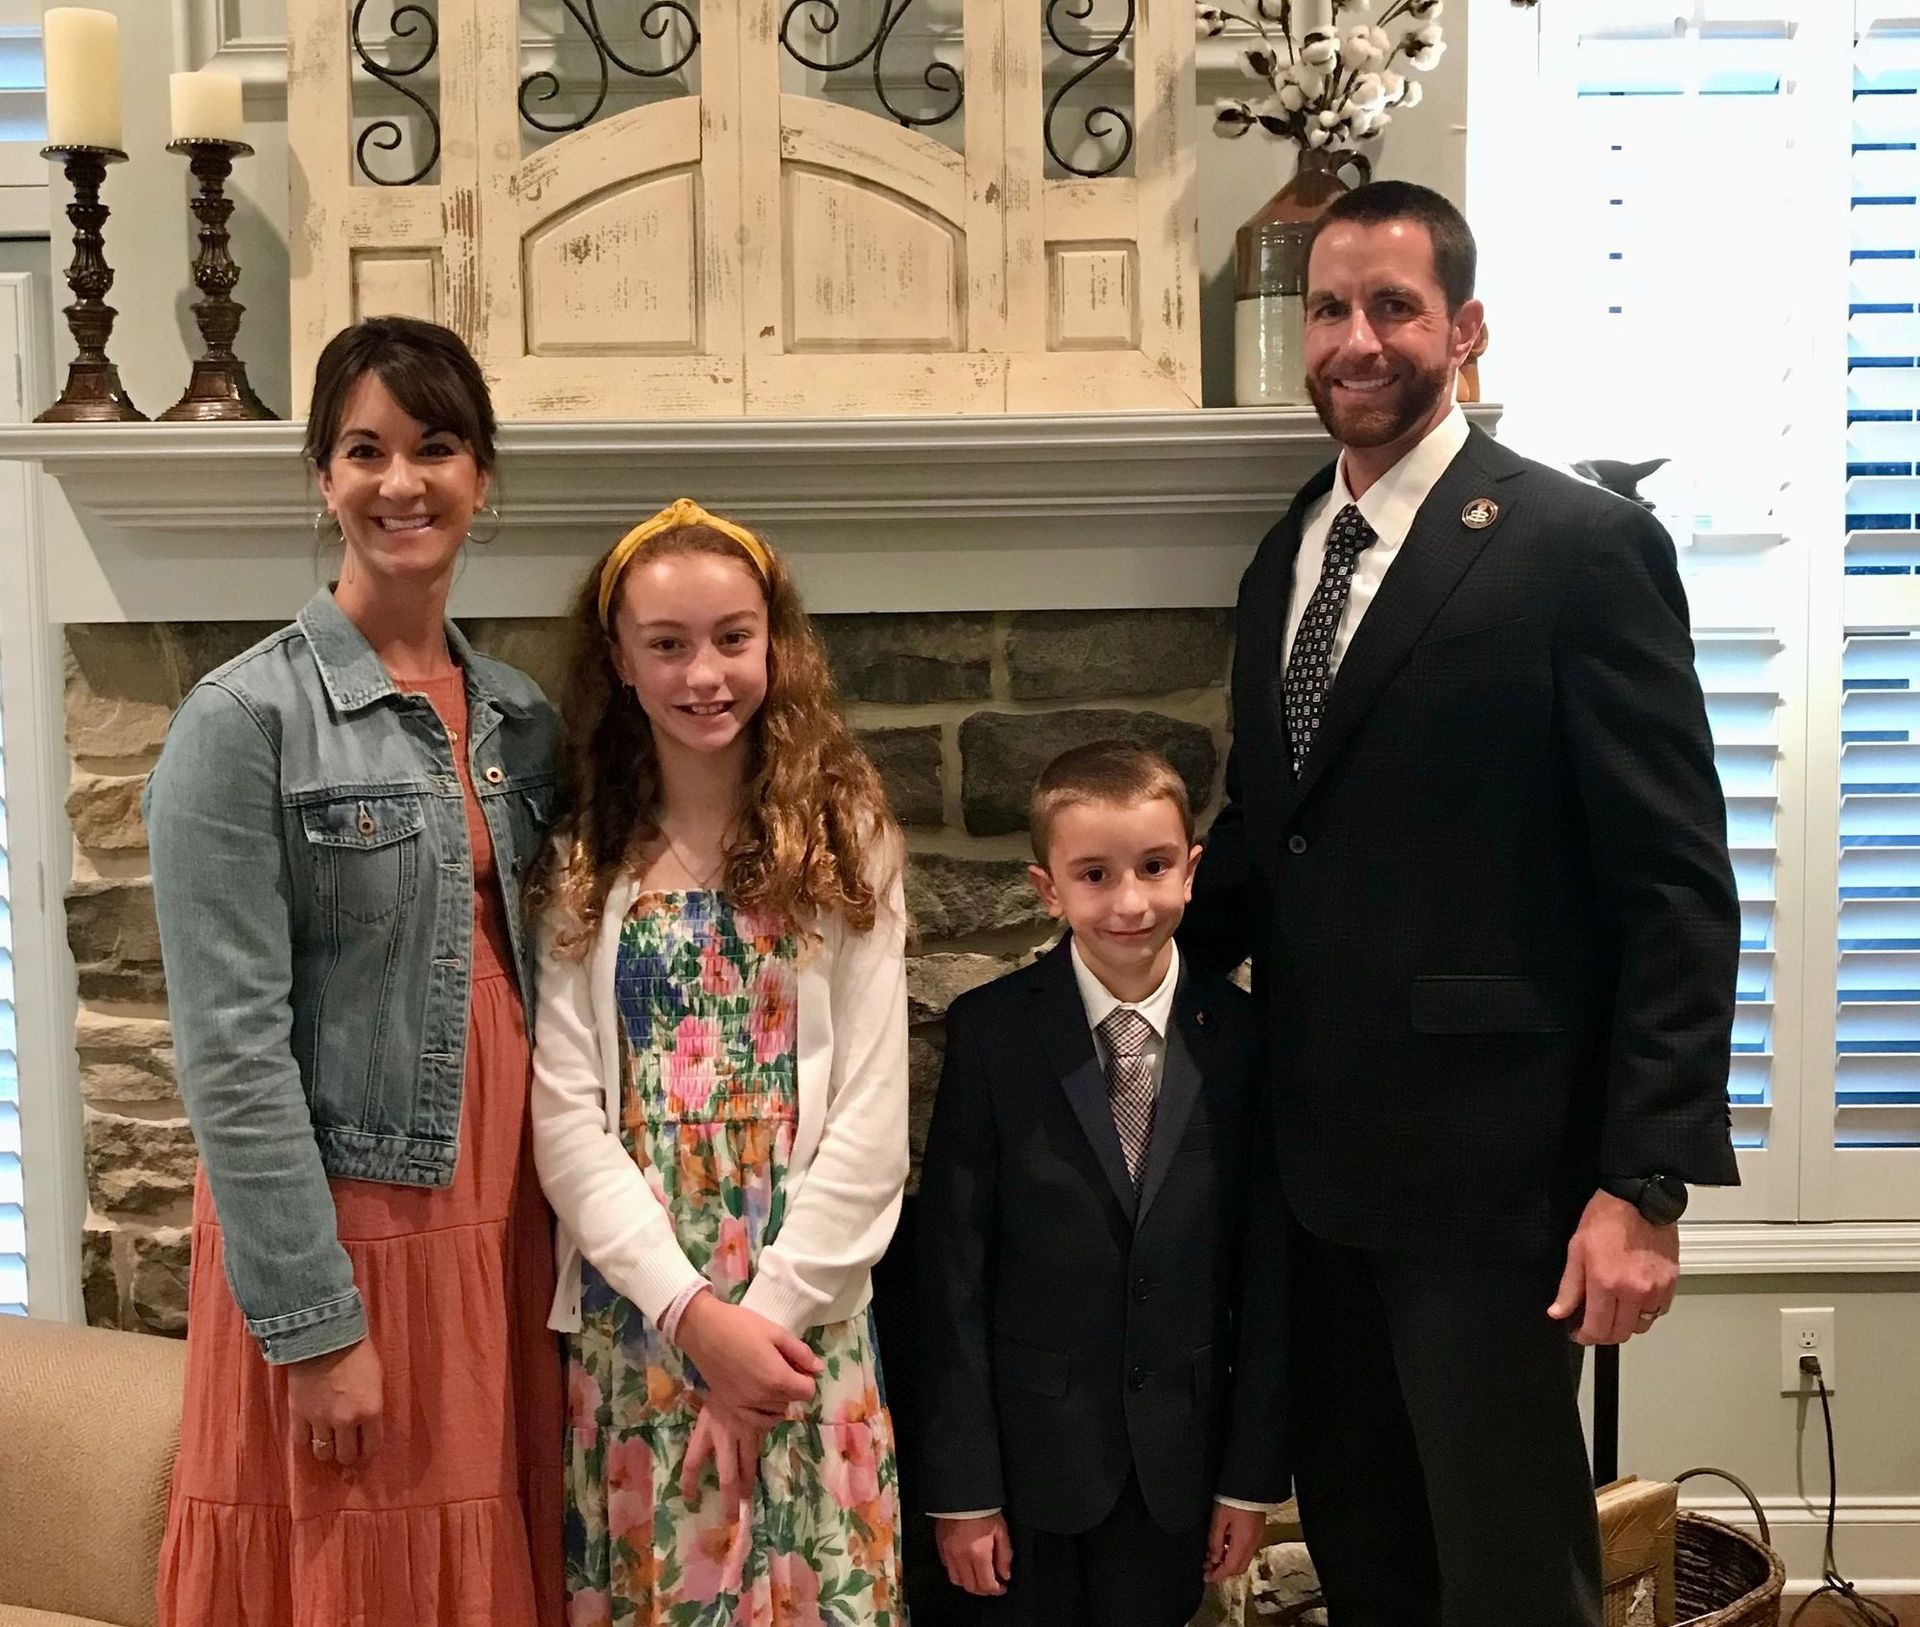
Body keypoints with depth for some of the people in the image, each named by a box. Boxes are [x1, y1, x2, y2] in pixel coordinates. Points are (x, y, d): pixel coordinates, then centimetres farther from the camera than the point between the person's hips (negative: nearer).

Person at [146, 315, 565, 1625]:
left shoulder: (523, 722, 8)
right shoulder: (246, 718, -10)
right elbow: (230, 1046, -14)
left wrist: (561, 1230, 7)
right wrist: (315, 1320, -16)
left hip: (499, 1227, 5)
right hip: (335, 1230, -5)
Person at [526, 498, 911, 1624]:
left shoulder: (845, 846, 0)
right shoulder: (581, 863, 3)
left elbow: (871, 1118, -4)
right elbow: (568, 1116, -4)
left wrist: (767, 1309, -11)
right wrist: (692, 1311, -13)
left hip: (803, 1318, -1)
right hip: (632, 1317, 1)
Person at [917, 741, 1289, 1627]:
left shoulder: (1243, 1036, -4)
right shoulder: (990, 1031, -9)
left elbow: (1268, 1264, 0)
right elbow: (952, 1266, -8)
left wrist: (1254, 1473, 1)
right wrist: (961, 1484, -8)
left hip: (1177, 1455, 1)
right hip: (1028, 1446, -1)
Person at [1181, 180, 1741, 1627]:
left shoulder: (1585, 548, -9)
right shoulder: (1286, 556, 12)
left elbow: (1678, 887, -12)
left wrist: (1645, 1179, -17)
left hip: (1485, 1165, -6)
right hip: (1320, 1157, 6)